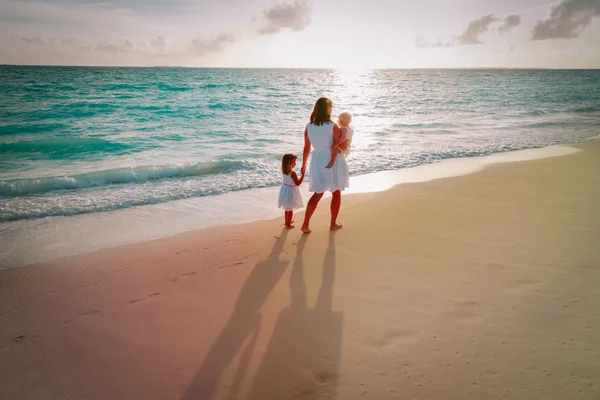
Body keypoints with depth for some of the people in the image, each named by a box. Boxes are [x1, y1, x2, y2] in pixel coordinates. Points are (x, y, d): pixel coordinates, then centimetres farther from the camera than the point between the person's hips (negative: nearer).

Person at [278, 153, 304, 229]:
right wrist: (303, 175, -19)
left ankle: (287, 221, 38)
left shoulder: (284, 171, -4)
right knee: (290, 209, 6)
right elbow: (298, 183, -22)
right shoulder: (292, 173, -26)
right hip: (291, 191, -8)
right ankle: (288, 225, 15)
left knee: (287, 208, 23)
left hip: (285, 189, 8)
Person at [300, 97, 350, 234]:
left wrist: (303, 165, 15)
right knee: (336, 193, 16)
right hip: (333, 161, -4)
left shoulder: (309, 127, -5)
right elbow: (343, 146, -12)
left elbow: (306, 148, 2)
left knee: (318, 194, 14)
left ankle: (305, 224, 5)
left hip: (318, 161, 4)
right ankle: (333, 224, 25)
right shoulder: (333, 127, -17)